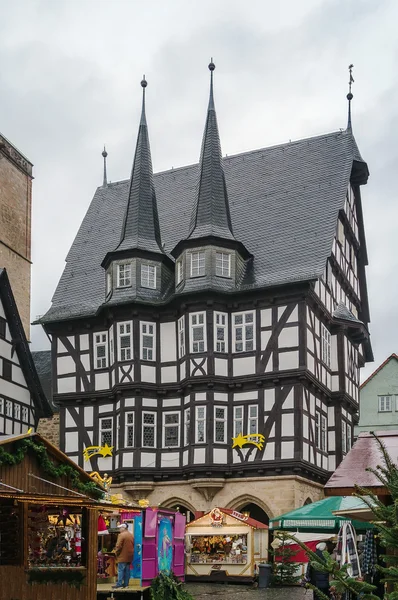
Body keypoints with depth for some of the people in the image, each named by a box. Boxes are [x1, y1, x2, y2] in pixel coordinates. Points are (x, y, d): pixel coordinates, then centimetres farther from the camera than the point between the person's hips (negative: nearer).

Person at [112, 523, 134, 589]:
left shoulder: (121, 535, -14)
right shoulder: (131, 535, 11)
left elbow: (118, 546, -17)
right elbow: (133, 545, 15)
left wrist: (116, 553, -3)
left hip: (122, 556, -7)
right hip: (129, 556, 7)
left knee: (121, 570, -4)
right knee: (127, 570, 10)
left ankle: (119, 584, -5)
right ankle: (126, 584, 12)